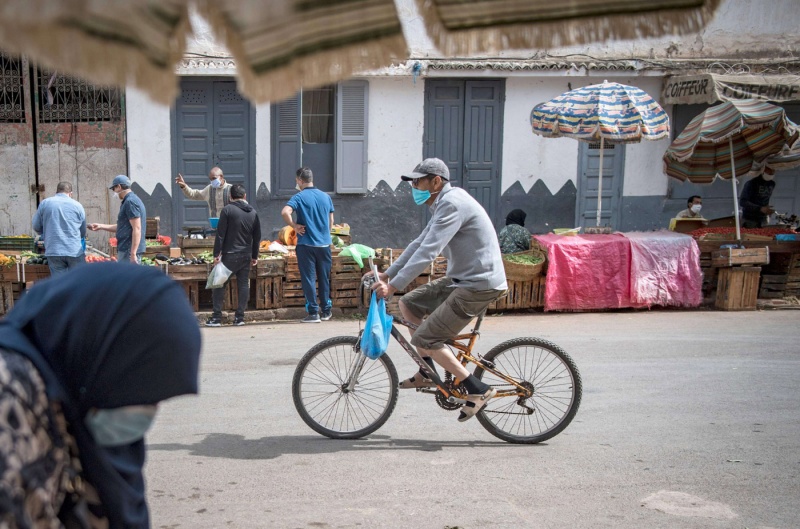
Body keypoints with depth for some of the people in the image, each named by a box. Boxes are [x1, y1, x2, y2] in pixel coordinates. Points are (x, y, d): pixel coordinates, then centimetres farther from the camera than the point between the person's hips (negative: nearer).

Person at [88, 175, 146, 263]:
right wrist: (100, 226, 26)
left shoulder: (130, 202, -14)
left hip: (129, 250, -10)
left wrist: (133, 253, -24)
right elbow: (122, 227, 25)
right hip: (126, 249, 10)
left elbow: (137, 229, -21)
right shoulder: (129, 200, 18)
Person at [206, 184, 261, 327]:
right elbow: (257, 237, 13)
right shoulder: (253, 212, 9)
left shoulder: (227, 210, -7)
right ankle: (239, 317, 8)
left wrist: (217, 253, -7)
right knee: (243, 285, 8)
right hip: (246, 255, 5)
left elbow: (220, 234, -10)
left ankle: (216, 317, 0)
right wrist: (254, 256, 20)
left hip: (230, 255, -5)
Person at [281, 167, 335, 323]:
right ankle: (326, 311, 20)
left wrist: (294, 226, -11)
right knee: (324, 278, 12)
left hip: (306, 244, -4)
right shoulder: (326, 196, 7)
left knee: (308, 278, 2)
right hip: (324, 244, 4)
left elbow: (285, 212, -25)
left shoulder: (299, 197, -8)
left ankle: (313, 313, 2)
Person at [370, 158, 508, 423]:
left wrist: (393, 285, -24)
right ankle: (426, 374, 21)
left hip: (479, 284, -10)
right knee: (408, 303, 13)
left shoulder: (452, 204, -18)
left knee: (424, 339, -11)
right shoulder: (443, 204, 15)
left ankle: (477, 389, -3)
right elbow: (419, 244, 19)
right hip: (462, 279, 10)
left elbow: (428, 251, -24)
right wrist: (386, 273, 15)